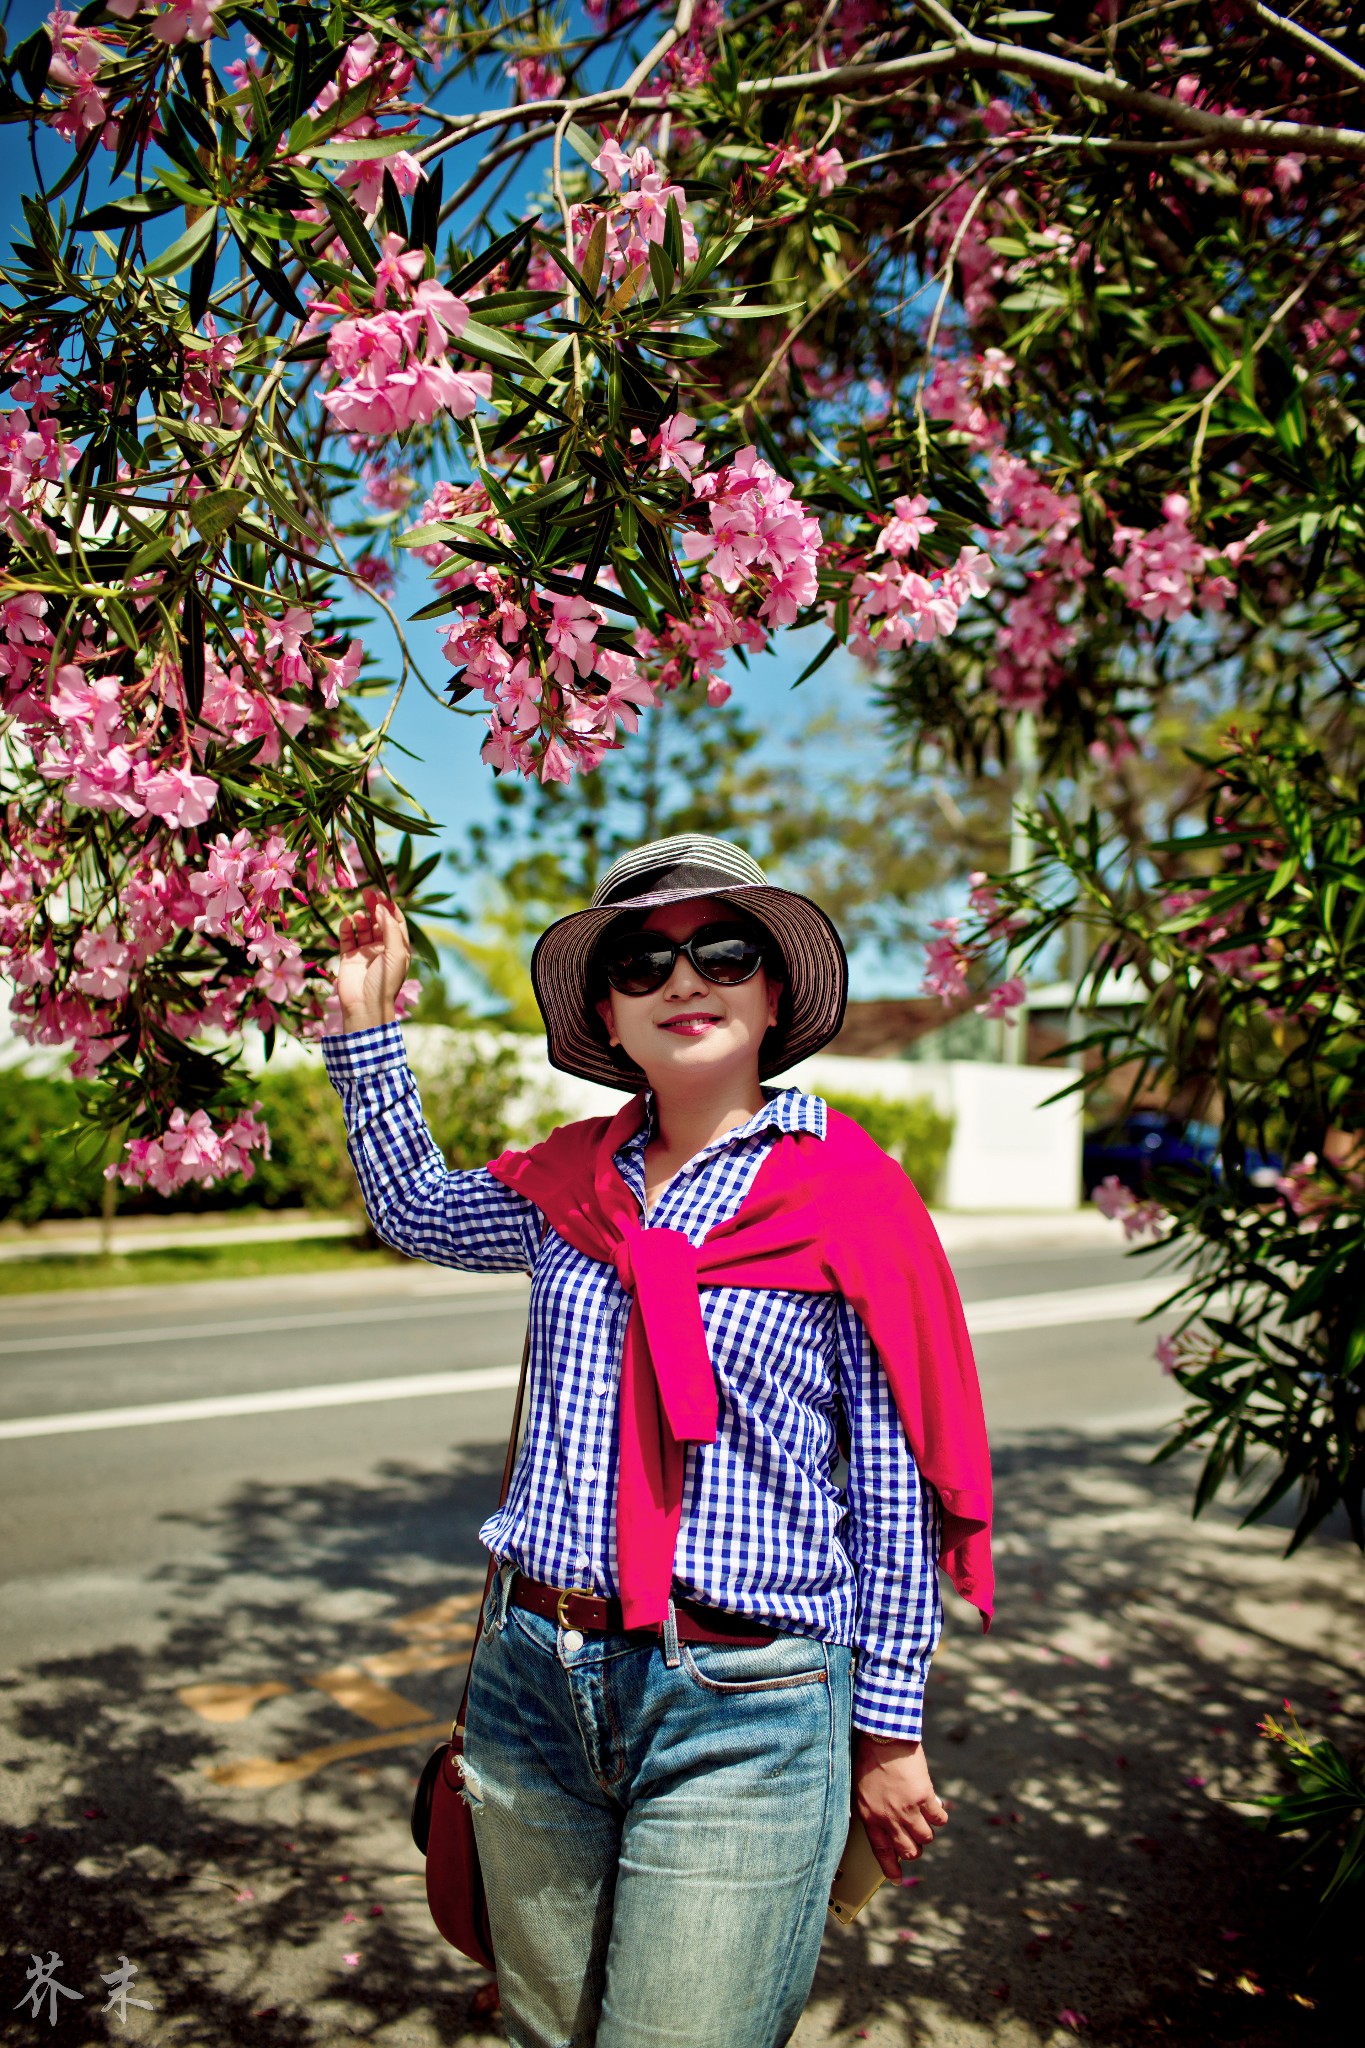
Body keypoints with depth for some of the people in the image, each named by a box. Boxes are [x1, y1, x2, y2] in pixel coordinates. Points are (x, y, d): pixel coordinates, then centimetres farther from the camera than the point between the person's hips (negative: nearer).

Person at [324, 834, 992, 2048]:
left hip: (738, 1715, -5)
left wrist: (889, 1725, 1)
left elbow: (895, 1488, -4)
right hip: (534, 1679, 5)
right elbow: (417, 1211, 25)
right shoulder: (573, 1183, 5)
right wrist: (369, 1016, 17)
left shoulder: (846, 1195, -8)